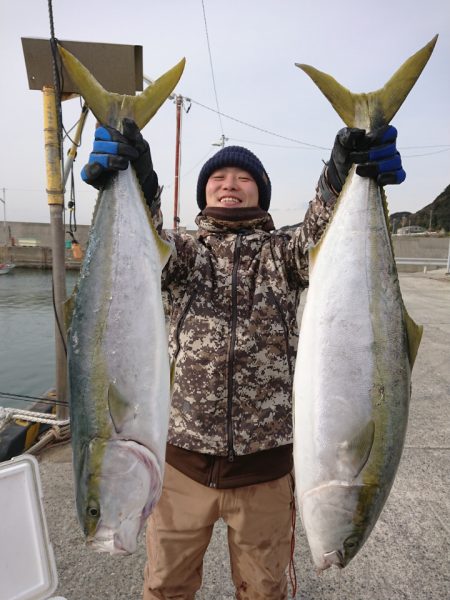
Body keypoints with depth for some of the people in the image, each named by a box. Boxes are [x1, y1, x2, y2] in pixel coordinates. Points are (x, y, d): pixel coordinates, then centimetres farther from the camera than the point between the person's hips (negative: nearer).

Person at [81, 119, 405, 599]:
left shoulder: (282, 251, 3)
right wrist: (135, 188, -37)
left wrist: (343, 177, -37)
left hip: (265, 464, 0)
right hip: (183, 458, 1)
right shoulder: (185, 249, 3)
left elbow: (322, 237, -18)